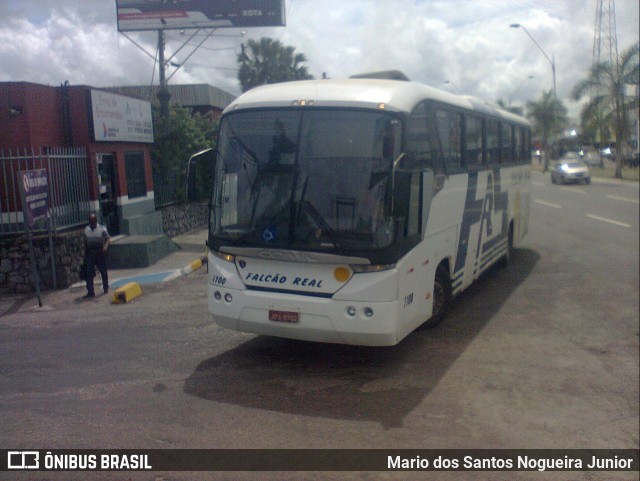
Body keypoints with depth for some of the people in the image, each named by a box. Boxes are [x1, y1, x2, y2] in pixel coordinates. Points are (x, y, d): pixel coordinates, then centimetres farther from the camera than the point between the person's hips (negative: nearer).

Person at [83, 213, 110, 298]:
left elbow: (108, 239, -13)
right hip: (90, 253, 3)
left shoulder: (102, 228, -6)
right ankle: (90, 292, -4)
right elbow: (85, 242, 14)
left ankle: (106, 288, 26)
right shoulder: (86, 229, 7)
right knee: (89, 273, -4)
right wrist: (85, 254, 14)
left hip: (100, 253, -3)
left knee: (103, 271, 8)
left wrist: (106, 246, -33)